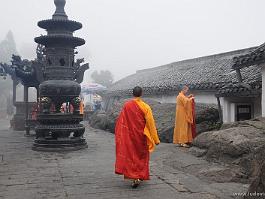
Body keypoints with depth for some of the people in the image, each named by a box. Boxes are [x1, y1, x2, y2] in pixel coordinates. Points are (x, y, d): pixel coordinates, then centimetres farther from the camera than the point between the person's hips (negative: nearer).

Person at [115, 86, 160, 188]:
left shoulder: (126, 105, -8)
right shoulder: (145, 107, -13)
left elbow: (121, 122, -2)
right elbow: (151, 123, -12)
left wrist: (119, 136, 11)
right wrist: (156, 139, -5)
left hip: (129, 136, 1)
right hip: (141, 136, -1)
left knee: (131, 154, 13)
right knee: (141, 155, 16)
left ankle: (135, 177, 7)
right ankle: (140, 176, 16)